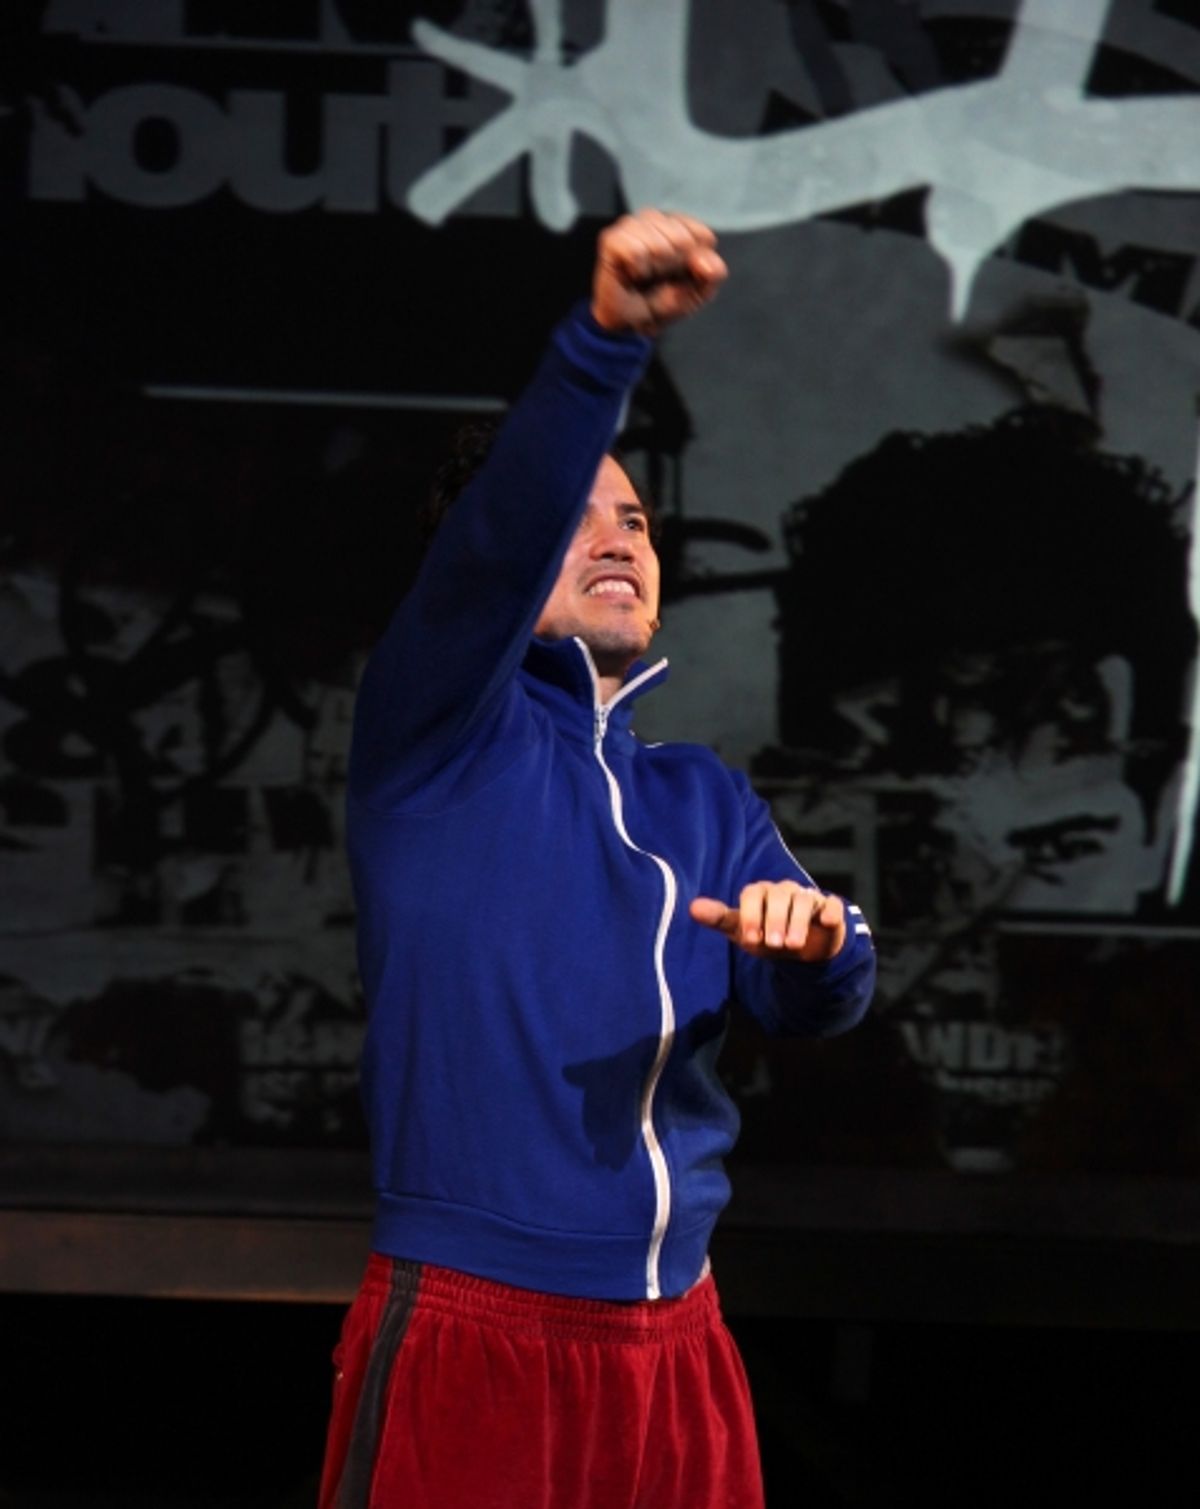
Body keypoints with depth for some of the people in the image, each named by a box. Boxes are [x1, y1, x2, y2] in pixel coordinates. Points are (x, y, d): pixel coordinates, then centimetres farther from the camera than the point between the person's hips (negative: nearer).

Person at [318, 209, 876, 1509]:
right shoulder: (439, 737, 0)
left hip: (673, 1339, 6)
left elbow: (814, 1006, 7)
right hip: (468, 1332, -5)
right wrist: (608, 336, -34)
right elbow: (498, 533, -18)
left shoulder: (701, 796, 16)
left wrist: (816, 945, -18)